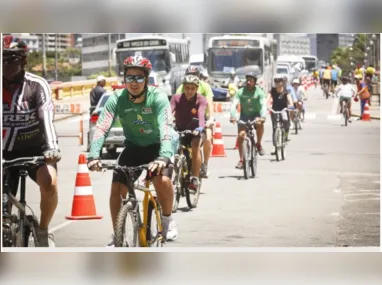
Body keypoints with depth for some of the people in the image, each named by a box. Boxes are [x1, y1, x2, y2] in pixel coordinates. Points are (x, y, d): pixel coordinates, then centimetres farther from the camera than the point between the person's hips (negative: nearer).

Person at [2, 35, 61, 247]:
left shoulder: (37, 86, -15)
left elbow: (47, 118, -27)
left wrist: (52, 148, -44)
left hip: (36, 150, -2)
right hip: (6, 154, 2)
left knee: (49, 183, -29)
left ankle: (43, 230, -5)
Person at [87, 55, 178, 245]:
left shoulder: (158, 97, -25)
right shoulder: (117, 99, -18)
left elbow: (166, 129, -37)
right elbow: (102, 127, -28)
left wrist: (164, 157, -54)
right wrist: (93, 155, -44)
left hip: (157, 147, -3)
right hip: (133, 147, 3)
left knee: (162, 180, -29)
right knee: (116, 189, -12)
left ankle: (167, 219, -1)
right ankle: (117, 237, 4)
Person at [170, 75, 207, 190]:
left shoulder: (201, 100, -18)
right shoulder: (176, 98, -15)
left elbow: (201, 114, -35)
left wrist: (201, 127, -55)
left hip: (194, 129, -3)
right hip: (179, 129, 3)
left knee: (196, 146, -30)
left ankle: (195, 179, -29)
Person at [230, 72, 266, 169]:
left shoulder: (259, 92, -11)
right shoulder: (240, 92, -9)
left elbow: (263, 105, -23)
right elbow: (234, 104, -18)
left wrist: (263, 117, -43)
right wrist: (232, 116, -37)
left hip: (256, 115, -1)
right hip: (244, 116, 1)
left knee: (259, 124, -35)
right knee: (240, 135, -18)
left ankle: (259, 144, -10)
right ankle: (241, 160, -6)